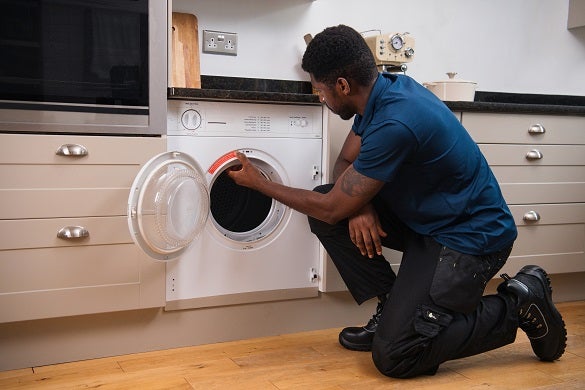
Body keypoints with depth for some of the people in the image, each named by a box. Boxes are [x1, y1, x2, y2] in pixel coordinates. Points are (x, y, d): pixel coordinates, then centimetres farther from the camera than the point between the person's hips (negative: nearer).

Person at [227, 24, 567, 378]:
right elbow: (346, 164, 10)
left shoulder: (395, 123, -29)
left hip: (470, 237, -9)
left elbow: (333, 208, -19)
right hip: (424, 219, 9)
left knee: (393, 355, -17)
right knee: (323, 208, -3)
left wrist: (259, 183, -7)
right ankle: (393, 308, 8)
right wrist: (357, 204, -14)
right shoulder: (383, 90, -1)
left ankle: (518, 303, 0)